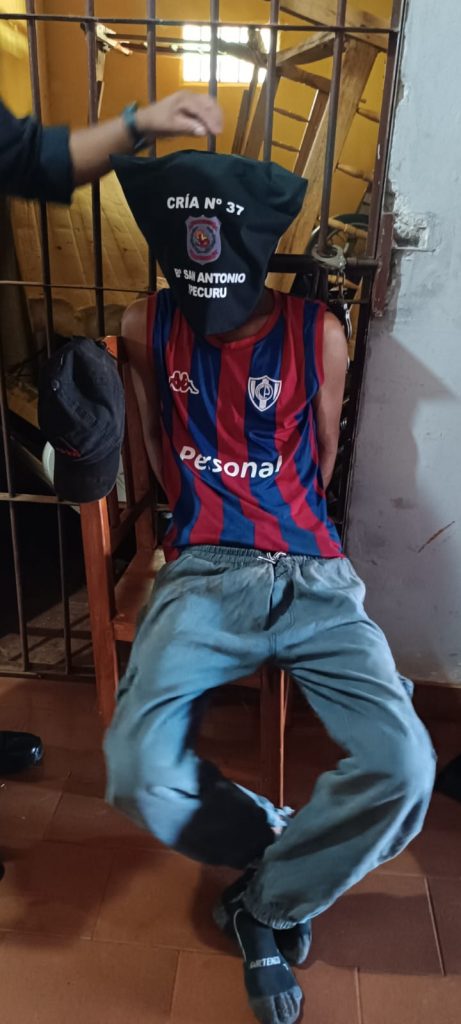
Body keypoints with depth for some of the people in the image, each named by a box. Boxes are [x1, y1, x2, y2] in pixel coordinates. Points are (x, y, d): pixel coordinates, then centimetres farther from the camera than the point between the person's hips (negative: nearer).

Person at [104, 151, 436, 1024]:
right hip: (203, 574, 1)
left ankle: (266, 902, 9)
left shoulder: (317, 333, 1)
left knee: (403, 767, -21)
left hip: (312, 576, 0)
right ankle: (280, 844, 11)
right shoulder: (148, 327, 4)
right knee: (139, 771, -23)